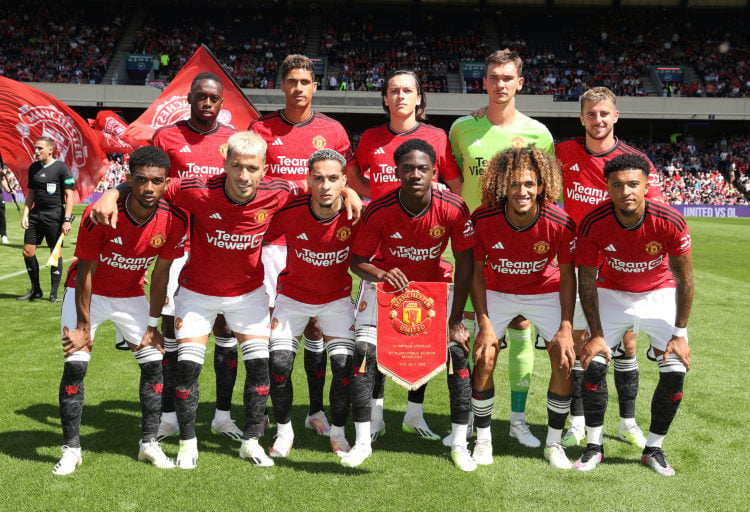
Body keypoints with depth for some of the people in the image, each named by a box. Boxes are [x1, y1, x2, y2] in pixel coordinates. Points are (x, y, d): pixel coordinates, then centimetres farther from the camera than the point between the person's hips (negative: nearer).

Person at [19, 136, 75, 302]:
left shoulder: (61, 167, -7)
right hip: (35, 214, 6)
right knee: (27, 251, 2)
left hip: (54, 215, -6)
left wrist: (67, 220, -15)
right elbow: (30, 194, 18)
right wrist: (25, 214, 7)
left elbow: (69, 195, -9)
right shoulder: (33, 168, 11)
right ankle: (35, 290, 16)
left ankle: (54, 293, 9)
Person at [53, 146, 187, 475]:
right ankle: (71, 449, 3)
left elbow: (160, 274, -8)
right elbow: (85, 273, -19)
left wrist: (152, 325, -4)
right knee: (75, 365, -11)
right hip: (89, 293, -3)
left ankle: (149, 443, 12)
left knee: (153, 362, -3)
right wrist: (84, 326, -14)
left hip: (132, 295, 3)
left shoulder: (174, 221, -21)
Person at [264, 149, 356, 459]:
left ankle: (338, 433, 16)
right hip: (293, 296, 0)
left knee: (345, 367, -9)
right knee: (279, 366, -9)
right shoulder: (289, 212, -24)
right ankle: (284, 432, 16)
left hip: (337, 298, 0)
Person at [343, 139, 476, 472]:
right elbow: (357, 260, -13)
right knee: (363, 350, -15)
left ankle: (459, 444, 4)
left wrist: (455, 320, -17)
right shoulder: (378, 211, -25)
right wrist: (380, 274, -37)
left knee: (458, 351, -12)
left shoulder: (453, 209, -25)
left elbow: (464, 263, -16)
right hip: (385, 282, 0)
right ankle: (362, 442, 1)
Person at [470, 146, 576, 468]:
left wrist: (567, 327, -16)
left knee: (565, 358, -10)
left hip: (545, 291, 0)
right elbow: (475, 271, -11)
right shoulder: (482, 219, -26)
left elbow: (566, 274, -10)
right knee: (484, 358, -11)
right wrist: (484, 323, -16)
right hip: (497, 292, 0)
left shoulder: (560, 223, -26)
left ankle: (554, 442, 9)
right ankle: (483, 439, 10)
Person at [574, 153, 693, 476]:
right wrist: (596, 334, -14)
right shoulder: (593, 224, -26)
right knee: (593, 364, -13)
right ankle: (594, 445, 6)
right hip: (612, 293, 0)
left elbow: (684, 280, -14)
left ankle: (654, 448, 10)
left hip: (660, 294, 0)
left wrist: (679, 334, -12)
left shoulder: (670, 222, -27)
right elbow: (586, 281, -13)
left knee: (675, 370, -10)